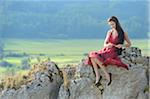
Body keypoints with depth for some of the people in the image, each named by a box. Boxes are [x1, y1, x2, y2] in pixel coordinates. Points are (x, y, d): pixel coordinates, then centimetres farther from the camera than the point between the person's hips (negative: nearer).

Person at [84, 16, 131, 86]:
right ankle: (97, 76, -26)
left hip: (114, 52, -5)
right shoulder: (109, 32, 16)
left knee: (95, 57, -29)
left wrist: (122, 45, -9)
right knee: (92, 55, -24)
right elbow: (104, 44, 12)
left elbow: (129, 44, 12)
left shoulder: (123, 33, 4)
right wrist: (107, 45, -13)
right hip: (105, 51, 6)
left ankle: (107, 75, -24)